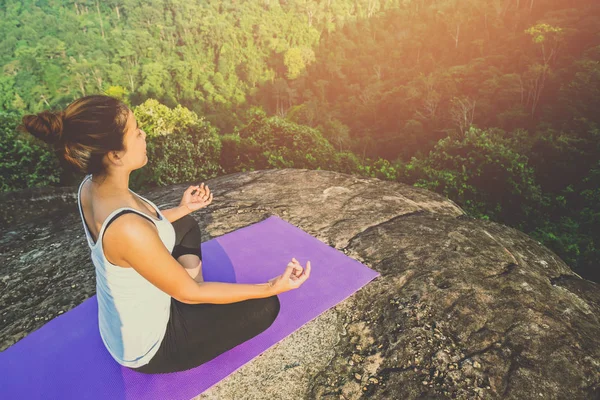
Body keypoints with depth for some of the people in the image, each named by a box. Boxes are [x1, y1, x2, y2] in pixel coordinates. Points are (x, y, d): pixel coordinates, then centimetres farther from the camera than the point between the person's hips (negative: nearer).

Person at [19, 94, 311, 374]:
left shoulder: (91, 187, -12)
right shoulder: (129, 230, -39)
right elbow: (190, 293, -25)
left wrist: (183, 208, 11)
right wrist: (272, 287, -23)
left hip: (123, 320, 8)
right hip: (146, 346, -7)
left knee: (186, 225, 21)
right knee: (265, 307, -3)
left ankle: (195, 311, 19)